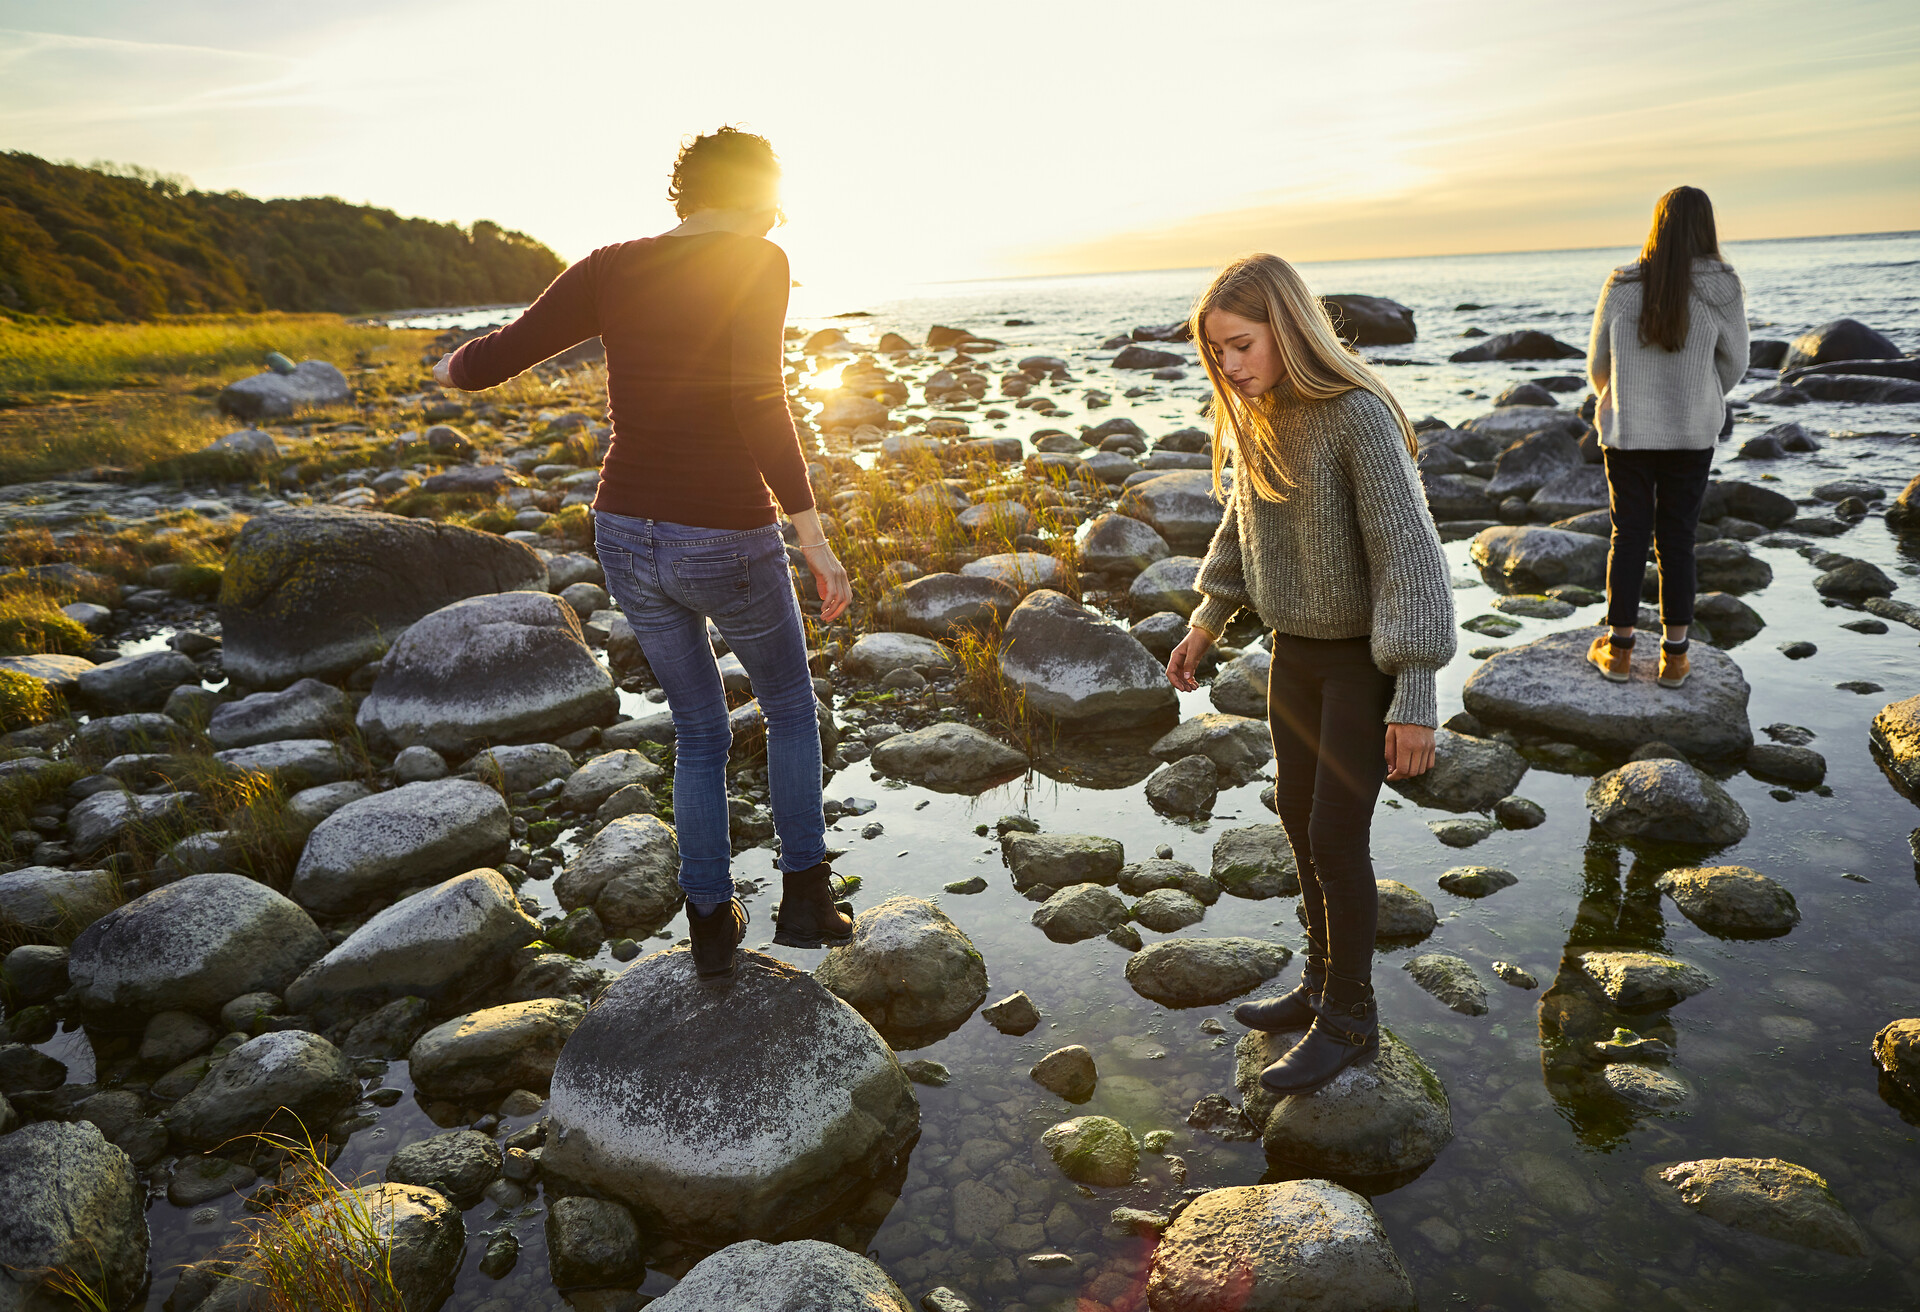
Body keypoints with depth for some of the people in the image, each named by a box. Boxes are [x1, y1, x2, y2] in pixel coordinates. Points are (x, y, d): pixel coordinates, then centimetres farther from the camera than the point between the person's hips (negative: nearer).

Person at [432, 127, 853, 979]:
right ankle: (805, 897, 26)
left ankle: (712, 923, 28)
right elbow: (755, 397, -25)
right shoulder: (758, 263, -10)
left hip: (629, 540, 4)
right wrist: (814, 536, -22)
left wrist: (456, 367, 28)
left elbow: (493, 360, 2)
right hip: (728, 548, -4)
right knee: (790, 705, 24)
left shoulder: (609, 270, 3)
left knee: (700, 733, 24)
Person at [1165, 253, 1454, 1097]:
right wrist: (1207, 622, 18)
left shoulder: (1357, 416, -23)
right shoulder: (1253, 417, -1)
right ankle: (1324, 983, 34)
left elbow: (1407, 550, -24)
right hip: (1295, 648, 7)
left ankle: (1350, 1019, 18)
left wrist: (1414, 697, -25)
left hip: (1366, 654, -7)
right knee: (1297, 814, 15)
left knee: (1336, 836, -2)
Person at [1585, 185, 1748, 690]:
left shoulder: (1621, 285, -6)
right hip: (1692, 434, 0)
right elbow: (1734, 363, 3)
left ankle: (1618, 651, 15)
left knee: (1628, 536, 9)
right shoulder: (1722, 287, -7)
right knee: (1677, 539, 8)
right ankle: (1674, 657, 13)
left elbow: (1598, 363, 2)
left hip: (1626, 431, 0)